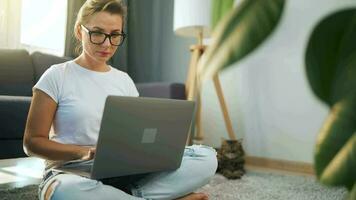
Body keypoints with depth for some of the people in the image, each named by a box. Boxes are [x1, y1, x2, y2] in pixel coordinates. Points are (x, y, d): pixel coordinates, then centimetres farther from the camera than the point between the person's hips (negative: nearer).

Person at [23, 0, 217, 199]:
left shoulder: (124, 80, 14)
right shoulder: (57, 76, 0)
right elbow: (33, 142, -3)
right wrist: (89, 152, -18)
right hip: (72, 173, -3)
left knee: (206, 156, -15)